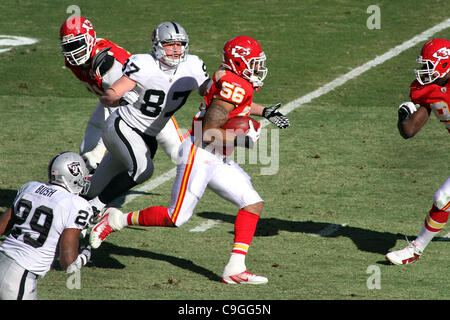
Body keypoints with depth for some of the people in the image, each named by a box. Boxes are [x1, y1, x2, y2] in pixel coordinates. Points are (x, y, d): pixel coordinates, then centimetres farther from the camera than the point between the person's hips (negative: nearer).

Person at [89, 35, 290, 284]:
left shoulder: (239, 83, 11)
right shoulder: (234, 86, -18)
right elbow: (208, 133, -21)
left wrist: (265, 112, 27)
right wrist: (242, 140, -15)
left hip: (218, 161, 10)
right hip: (199, 154, -10)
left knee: (253, 205, 1)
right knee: (177, 218, -9)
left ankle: (235, 268, -3)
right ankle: (117, 220, 9)